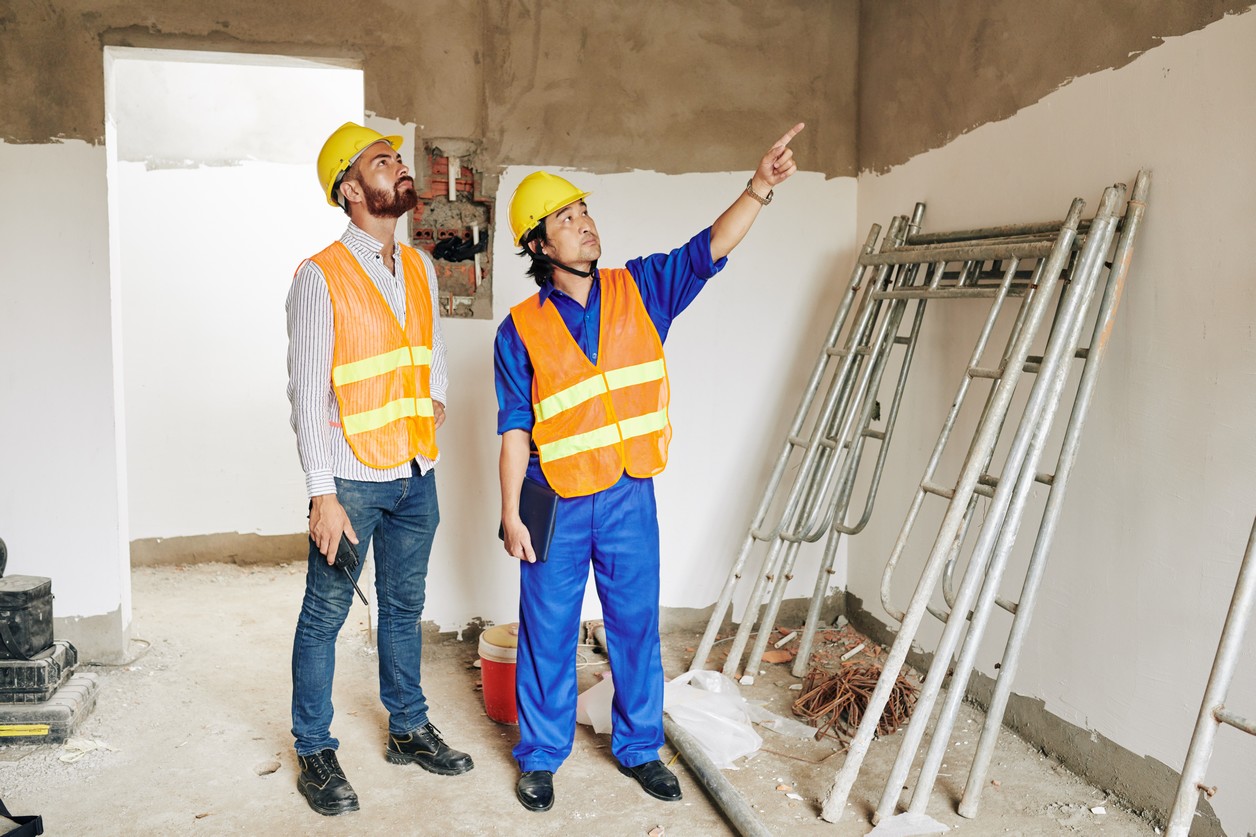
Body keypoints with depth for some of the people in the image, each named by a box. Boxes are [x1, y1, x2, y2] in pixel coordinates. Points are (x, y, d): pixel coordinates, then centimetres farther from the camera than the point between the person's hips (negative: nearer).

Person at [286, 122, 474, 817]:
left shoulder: (420, 269, 10)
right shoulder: (320, 277, -10)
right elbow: (307, 391, -12)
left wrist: (435, 399, 8)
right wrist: (322, 494, -16)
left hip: (415, 473, 6)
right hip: (352, 478, -6)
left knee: (404, 606, 17)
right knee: (325, 615, 5)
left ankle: (408, 729, 32)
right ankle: (314, 752, 21)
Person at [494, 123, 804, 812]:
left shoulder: (639, 290, 1)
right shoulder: (521, 330, -5)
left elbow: (710, 248, -7)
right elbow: (514, 431, -4)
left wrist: (760, 186, -22)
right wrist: (510, 513, -6)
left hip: (630, 496, 2)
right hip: (556, 504, -2)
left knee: (636, 626, 13)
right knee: (548, 632, 9)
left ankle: (639, 747, 32)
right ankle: (541, 756, 29)